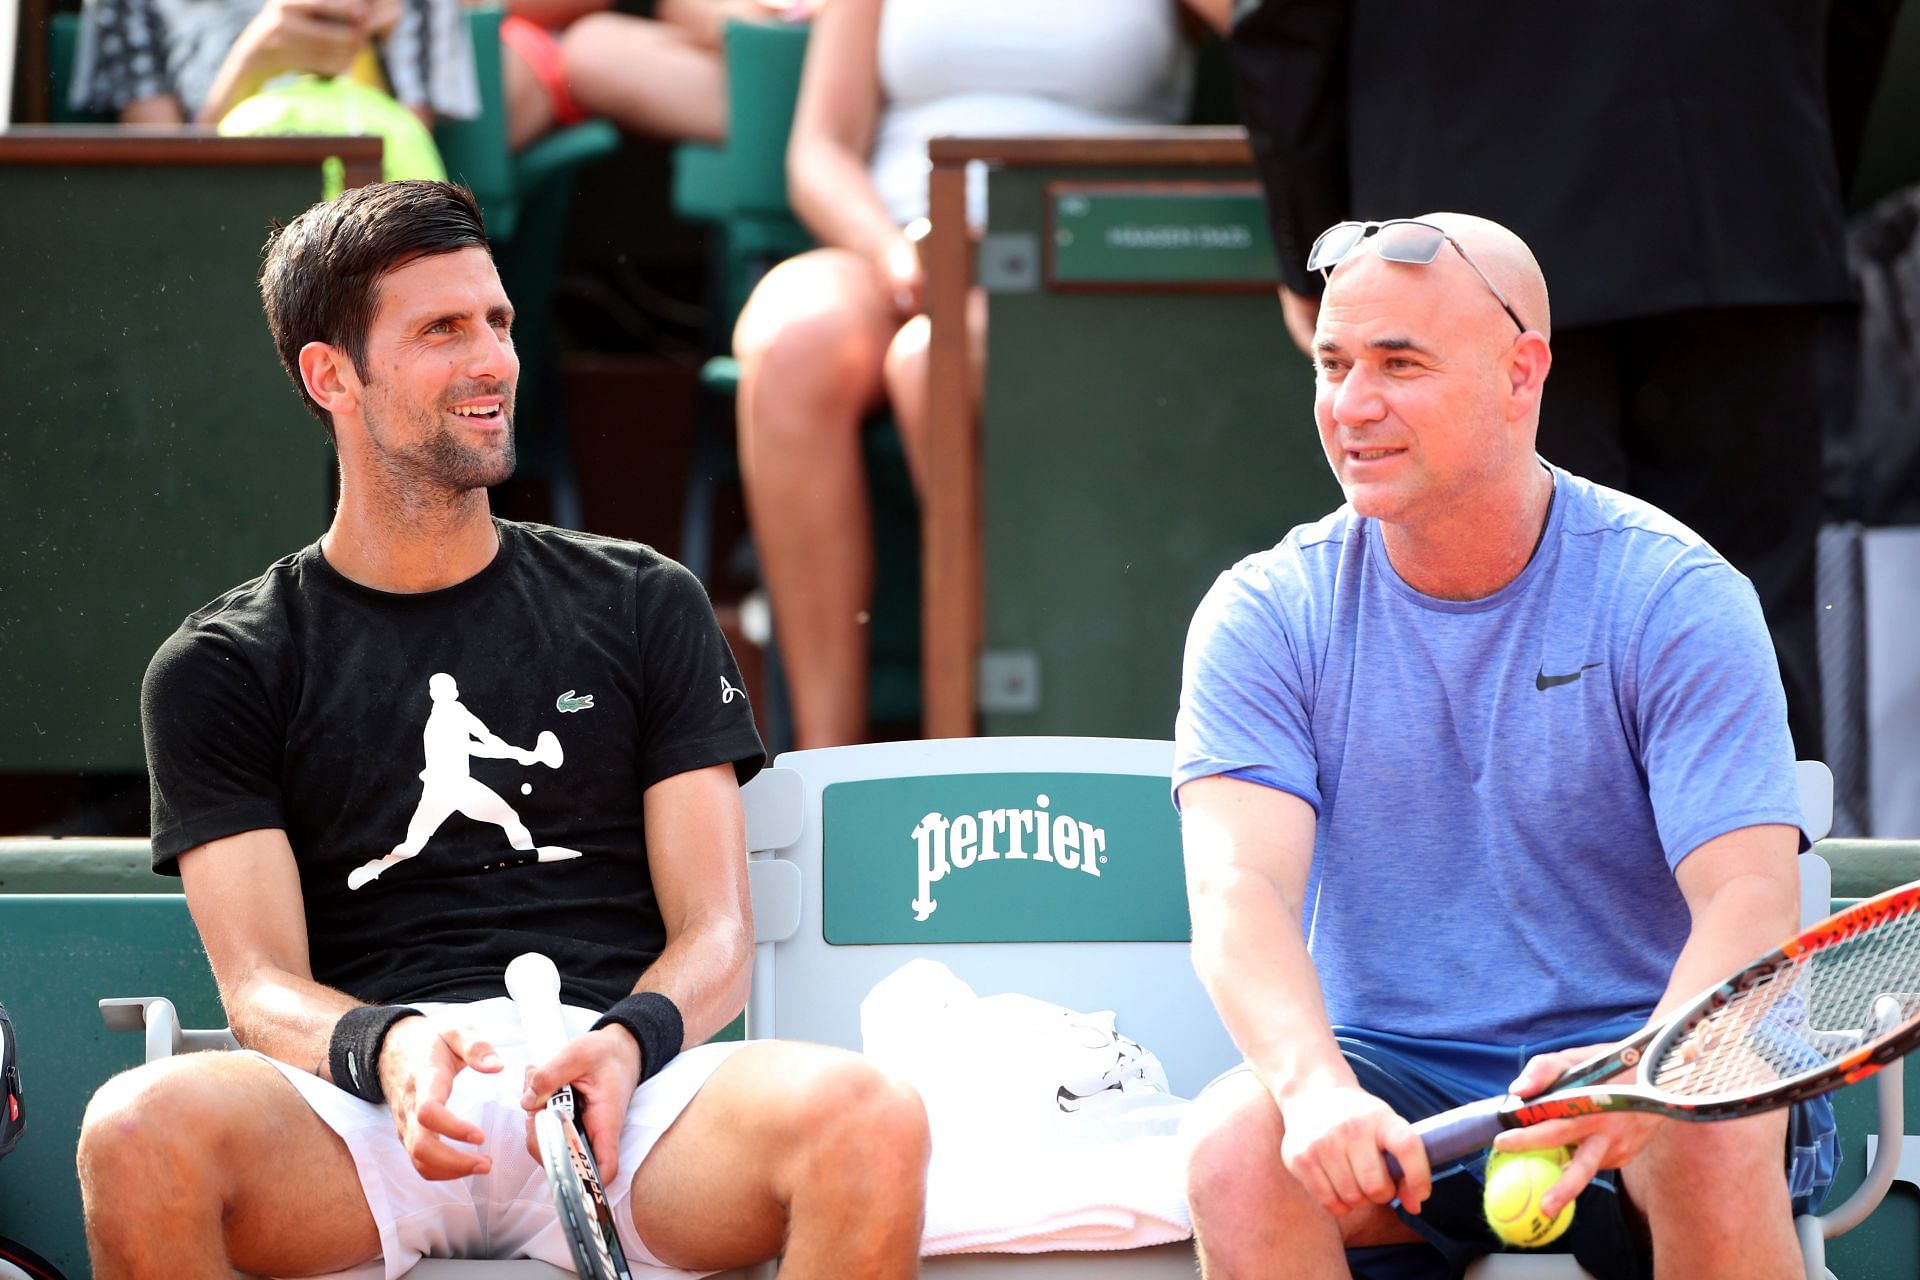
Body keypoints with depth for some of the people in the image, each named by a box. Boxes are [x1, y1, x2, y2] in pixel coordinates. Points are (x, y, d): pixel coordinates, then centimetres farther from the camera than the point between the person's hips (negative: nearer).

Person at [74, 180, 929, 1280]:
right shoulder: (222, 668, 15)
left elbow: (716, 933, 12)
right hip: (366, 1118, -1)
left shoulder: (647, 607, 20)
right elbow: (262, 987, 4)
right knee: (138, 1134, -36)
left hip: (628, 1100, 1)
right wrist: (384, 1048, -22)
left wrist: (628, 1042, -13)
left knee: (874, 1123, -33)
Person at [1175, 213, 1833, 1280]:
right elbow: (1239, 887, -15)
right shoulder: (1264, 615, 0)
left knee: (1719, 1146, -35)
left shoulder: (1677, 599, -6)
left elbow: (1748, 900, -16)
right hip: (1389, 1079, 1)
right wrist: (1315, 1088, -37)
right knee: (1237, 1142, -31)